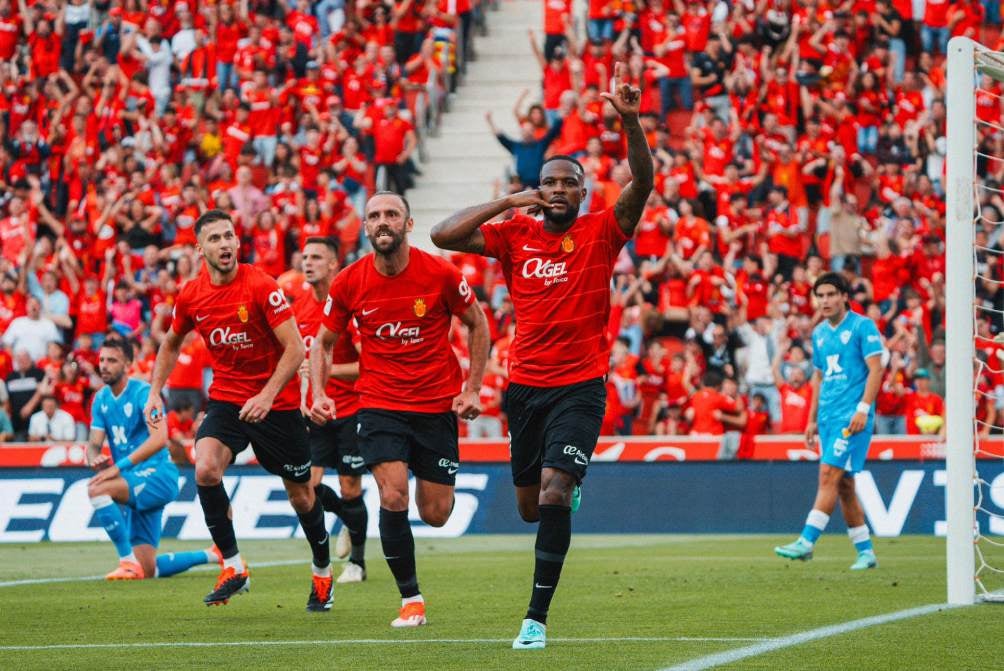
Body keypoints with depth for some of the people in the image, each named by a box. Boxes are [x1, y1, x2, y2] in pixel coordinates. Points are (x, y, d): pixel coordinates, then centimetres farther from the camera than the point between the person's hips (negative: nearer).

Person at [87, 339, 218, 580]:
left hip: (158, 475, -8)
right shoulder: (101, 399, 10)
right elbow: (94, 444, 6)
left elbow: (159, 438, -27)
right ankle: (212, 555, 25)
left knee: (97, 489, -32)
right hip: (136, 485, 8)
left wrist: (120, 466, -33)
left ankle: (128, 562, -24)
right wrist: (95, 459, -19)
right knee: (148, 571, 4)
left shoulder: (142, 392, -13)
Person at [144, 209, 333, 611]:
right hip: (225, 400, 3)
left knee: (300, 495, 8)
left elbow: (294, 348, -17)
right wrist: (155, 391, 8)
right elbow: (171, 344, 17)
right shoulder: (191, 296, -3)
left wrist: (268, 395, -26)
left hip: (276, 404, -3)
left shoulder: (261, 287, -17)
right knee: (205, 469, -24)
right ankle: (233, 568, -12)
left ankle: (323, 572, 33)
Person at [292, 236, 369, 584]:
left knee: (350, 490, -1)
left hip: (350, 409, -5)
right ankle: (348, 520, 27)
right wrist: (300, 399, 13)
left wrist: (328, 369, -26)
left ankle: (357, 562, 17)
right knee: (307, 484, -4)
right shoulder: (301, 303, 4)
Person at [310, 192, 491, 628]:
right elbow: (323, 342, 8)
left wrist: (472, 390, -2)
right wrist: (319, 394, -8)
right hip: (380, 406, 0)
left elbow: (477, 324, 4)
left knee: (435, 514, 3)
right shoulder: (349, 284, -6)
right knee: (394, 499, -18)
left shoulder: (440, 274, -11)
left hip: (437, 406, 0)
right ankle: (411, 599, -3)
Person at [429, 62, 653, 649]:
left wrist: (630, 120, -32)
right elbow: (443, 236, -4)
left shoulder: (600, 233, -3)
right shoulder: (515, 235, 4)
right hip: (526, 385, 4)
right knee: (530, 507, 15)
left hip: (581, 387, -4)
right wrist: (508, 203, -9)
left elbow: (643, 182, -18)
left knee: (553, 496, -19)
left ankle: (537, 617, -12)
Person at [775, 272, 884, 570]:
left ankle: (807, 541, -20)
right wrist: (812, 419, 19)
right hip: (828, 416, 8)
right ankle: (865, 551, 13)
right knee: (843, 484, 7)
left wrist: (863, 408, -19)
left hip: (852, 415, -8)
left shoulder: (862, 326, -6)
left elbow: (875, 369, -11)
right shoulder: (819, 333, 16)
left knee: (829, 474, -16)